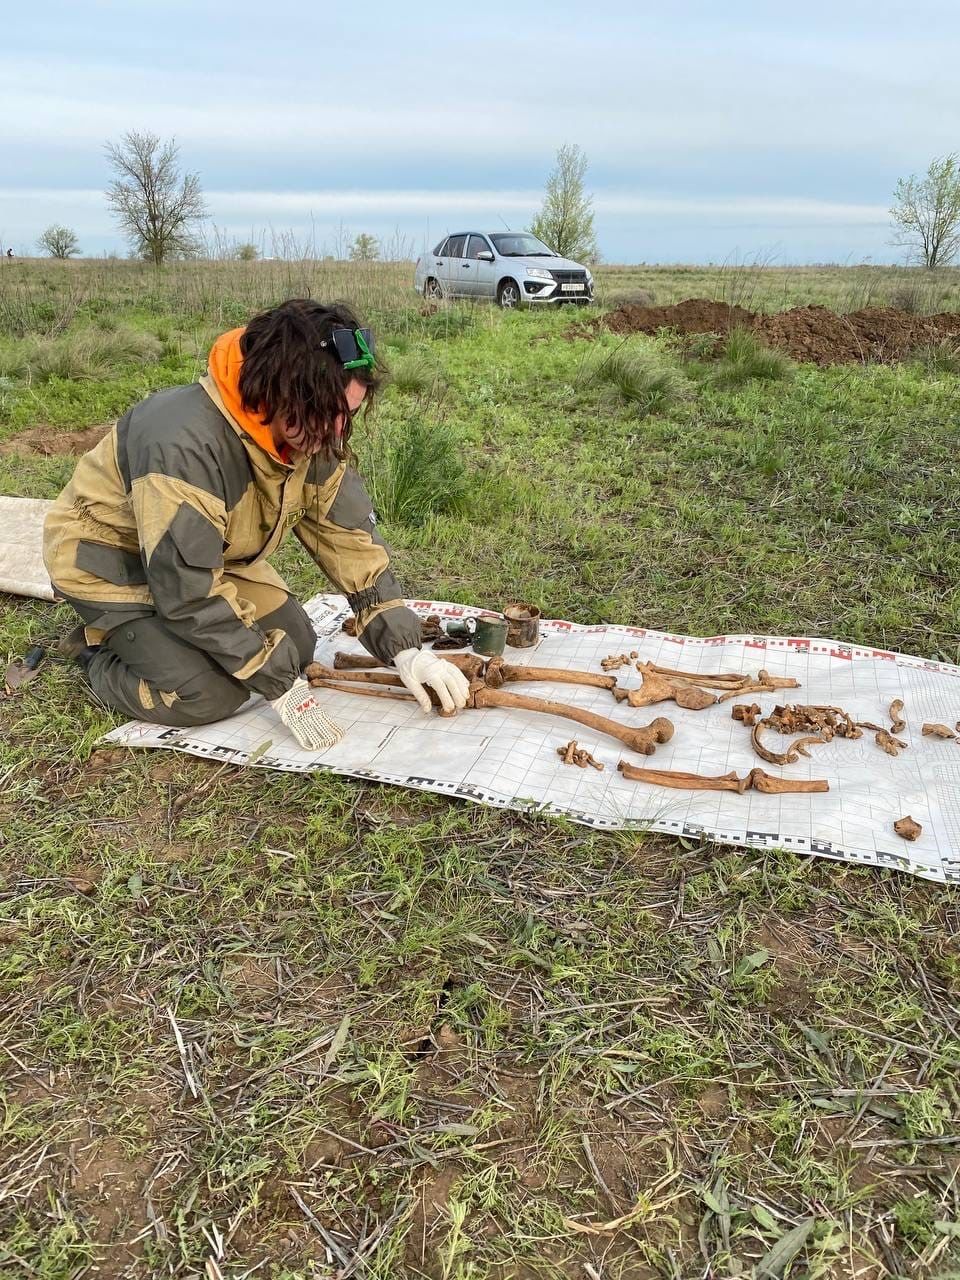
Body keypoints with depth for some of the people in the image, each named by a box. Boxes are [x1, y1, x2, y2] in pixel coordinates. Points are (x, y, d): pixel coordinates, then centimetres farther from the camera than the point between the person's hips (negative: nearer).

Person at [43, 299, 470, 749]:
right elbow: (189, 592, -35)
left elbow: (351, 537, -10)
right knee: (211, 694, -21)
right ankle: (97, 652, 6)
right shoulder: (184, 444, -38)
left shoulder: (309, 434, -14)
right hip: (109, 561, -7)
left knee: (296, 647, 3)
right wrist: (279, 684, -29)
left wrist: (405, 649, -17)